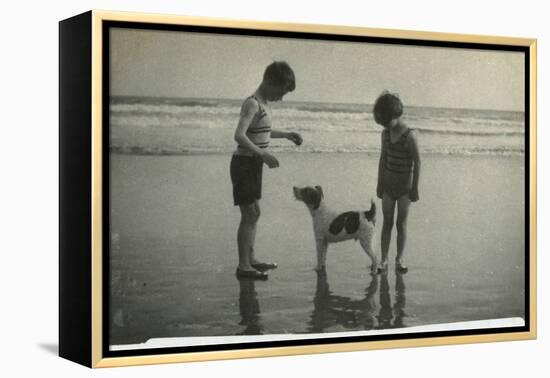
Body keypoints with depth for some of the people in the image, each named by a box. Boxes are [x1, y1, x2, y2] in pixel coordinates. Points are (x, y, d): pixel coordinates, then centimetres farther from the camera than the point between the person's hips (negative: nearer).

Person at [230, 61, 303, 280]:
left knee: (254, 213, 16)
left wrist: (286, 135, 22)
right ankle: (243, 266, -3)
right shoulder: (252, 104, -19)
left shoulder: (263, 104, 10)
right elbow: (239, 136, -31)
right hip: (245, 163, -10)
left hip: (254, 164, 10)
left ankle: (250, 259, 27)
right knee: (249, 214, -7)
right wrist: (263, 154, -33)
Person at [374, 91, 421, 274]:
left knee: (401, 223, 1)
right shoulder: (386, 133, 0)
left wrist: (415, 188, -10)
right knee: (387, 222, 4)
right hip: (388, 183, 4)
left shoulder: (410, 136, -17)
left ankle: (399, 259, 11)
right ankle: (383, 260, 7)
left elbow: (417, 162, -12)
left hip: (404, 185, -4)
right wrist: (379, 184, 11)